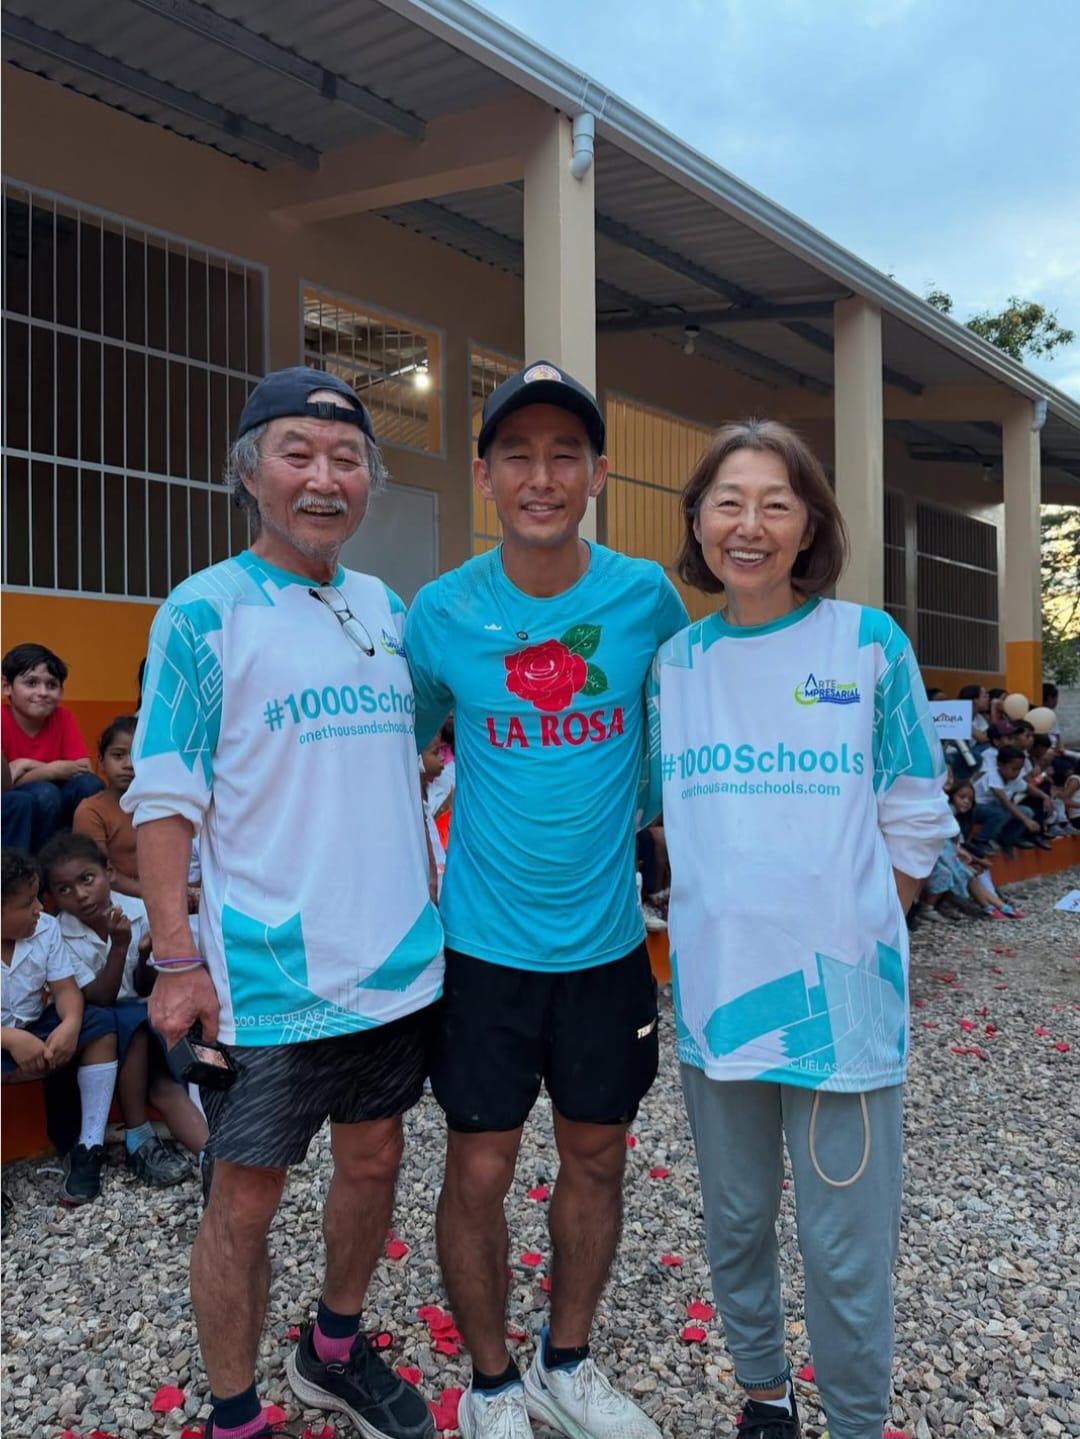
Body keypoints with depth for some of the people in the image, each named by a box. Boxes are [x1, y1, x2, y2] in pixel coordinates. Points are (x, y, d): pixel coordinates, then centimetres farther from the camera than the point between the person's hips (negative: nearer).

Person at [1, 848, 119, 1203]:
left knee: (100, 1022, -18)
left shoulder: (45, 928, -3)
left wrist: (70, 1025, -26)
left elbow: (65, 989, -6)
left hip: (35, 1032, 6)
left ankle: (89, 1147, -16)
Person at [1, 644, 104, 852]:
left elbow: (84, 769, -13)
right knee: (44, 793, -31)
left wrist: (27, 765, -18)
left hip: (51, 814, 4)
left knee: (89, 785, -21)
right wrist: (51, 770, -23)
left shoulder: (63, 718, -3)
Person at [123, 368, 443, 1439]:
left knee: (372, 1159, 19)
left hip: (397, 960, 6)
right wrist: (176, 960, -14)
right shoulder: (205, 611, -8)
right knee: (245, 1200, 7)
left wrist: (427, 905, 14)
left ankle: (335, 1350, 43)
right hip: (269, 977, -5)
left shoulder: (388, 609, 9)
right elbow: (165, 797, -10)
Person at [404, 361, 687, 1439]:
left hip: (608, 942, 2)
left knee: (596, 1158, 16)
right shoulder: (441, 612, -9)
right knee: (479, 1173, 8)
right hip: (483, 944, -1)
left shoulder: (645, 598, -7)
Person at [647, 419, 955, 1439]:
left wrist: (848, 934, -3)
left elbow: (915, 819, 1)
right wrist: (719, 925, 3)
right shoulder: (673, 662, 3)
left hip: (840, 996, -3)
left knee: (845, 1251, 6)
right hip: (714, 985, 3)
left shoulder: (868, 644, -5)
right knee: (734, 1222, 19)